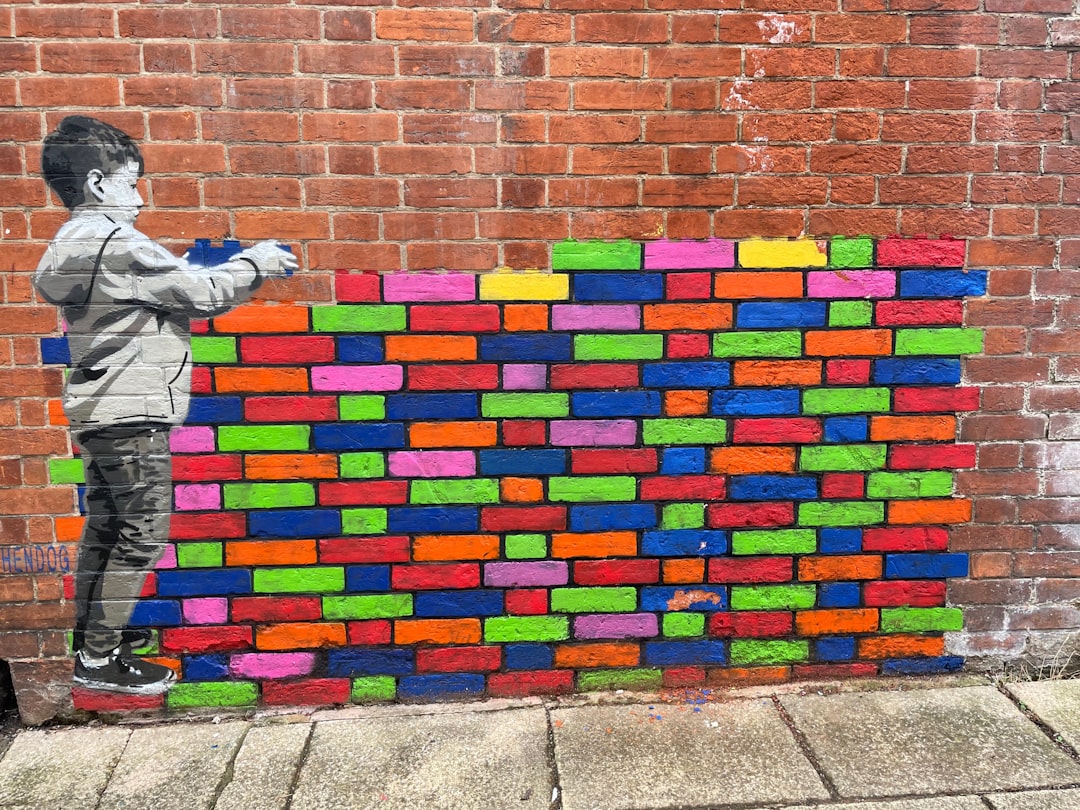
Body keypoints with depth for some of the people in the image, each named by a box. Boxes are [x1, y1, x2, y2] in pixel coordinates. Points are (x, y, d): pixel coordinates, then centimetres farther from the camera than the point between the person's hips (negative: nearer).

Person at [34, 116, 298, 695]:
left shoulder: (72, 245, 16)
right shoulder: (116, 244, -17)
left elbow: (175, 281, 16)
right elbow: (203, 294, -13)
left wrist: (241, 265, 14)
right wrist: (255, 263, 2)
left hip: (99, 411, 10)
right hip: (130, 413, -10)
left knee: (105, 529, 18)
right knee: (141, 536, -2)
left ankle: (91, 636, 30)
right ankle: (101, 659, 8)